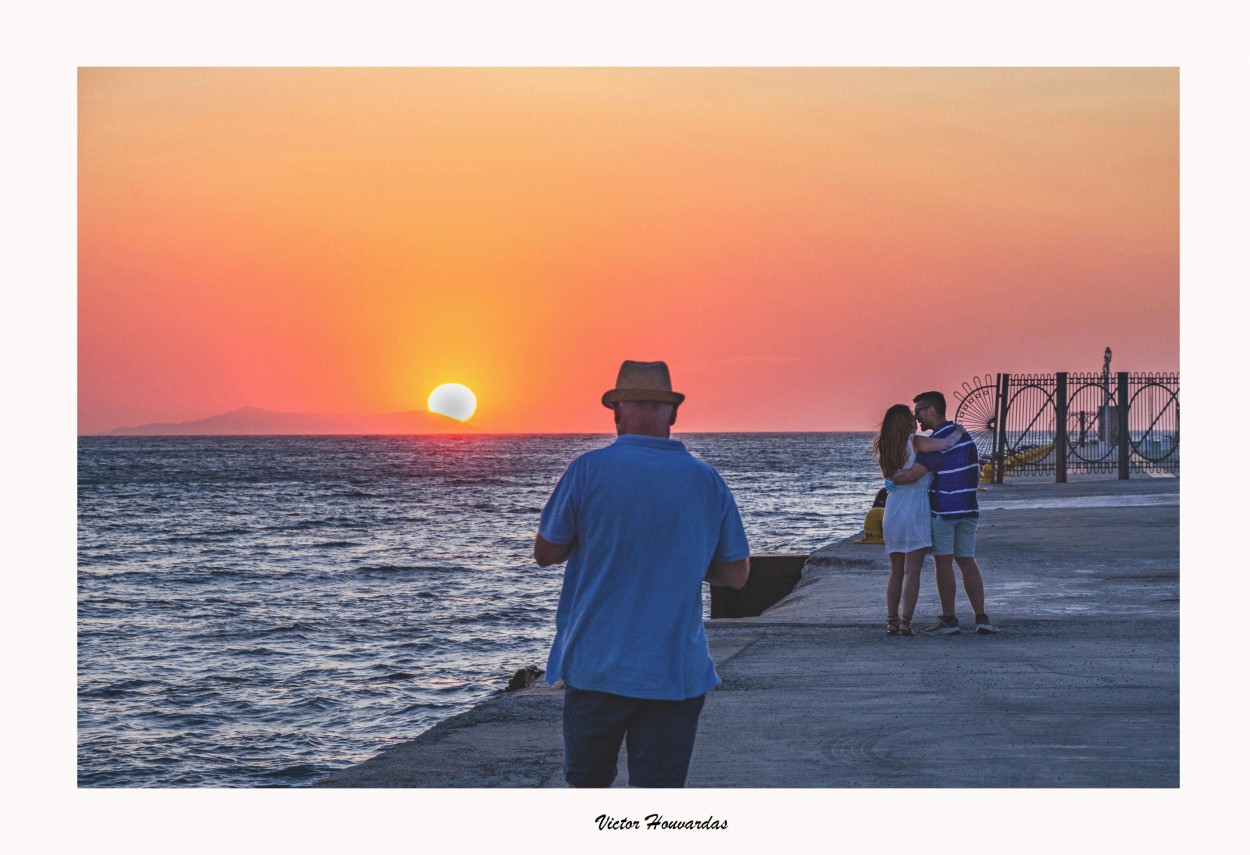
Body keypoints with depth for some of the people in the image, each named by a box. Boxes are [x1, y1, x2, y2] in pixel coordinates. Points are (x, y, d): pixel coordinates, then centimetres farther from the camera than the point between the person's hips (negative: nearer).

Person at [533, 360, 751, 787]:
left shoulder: (589, 470, -7)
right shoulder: (707, 480, 0)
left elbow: (545, 553, 3)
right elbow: (737, 573, 7)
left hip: (595, 668, -1)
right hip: (677, 673, 1)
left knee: (587, 785, 15)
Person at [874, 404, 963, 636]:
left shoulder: (885, 448, 9)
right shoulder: (915, 443, -10)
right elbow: (947, 443, -18)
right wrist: (960, 430, 2)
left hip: (892, 511, 6)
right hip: (915, 511, -6)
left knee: (896, 571, 11)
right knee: (912, 571, -5)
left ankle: (892, 622, 8)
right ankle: (905, 622, -10)